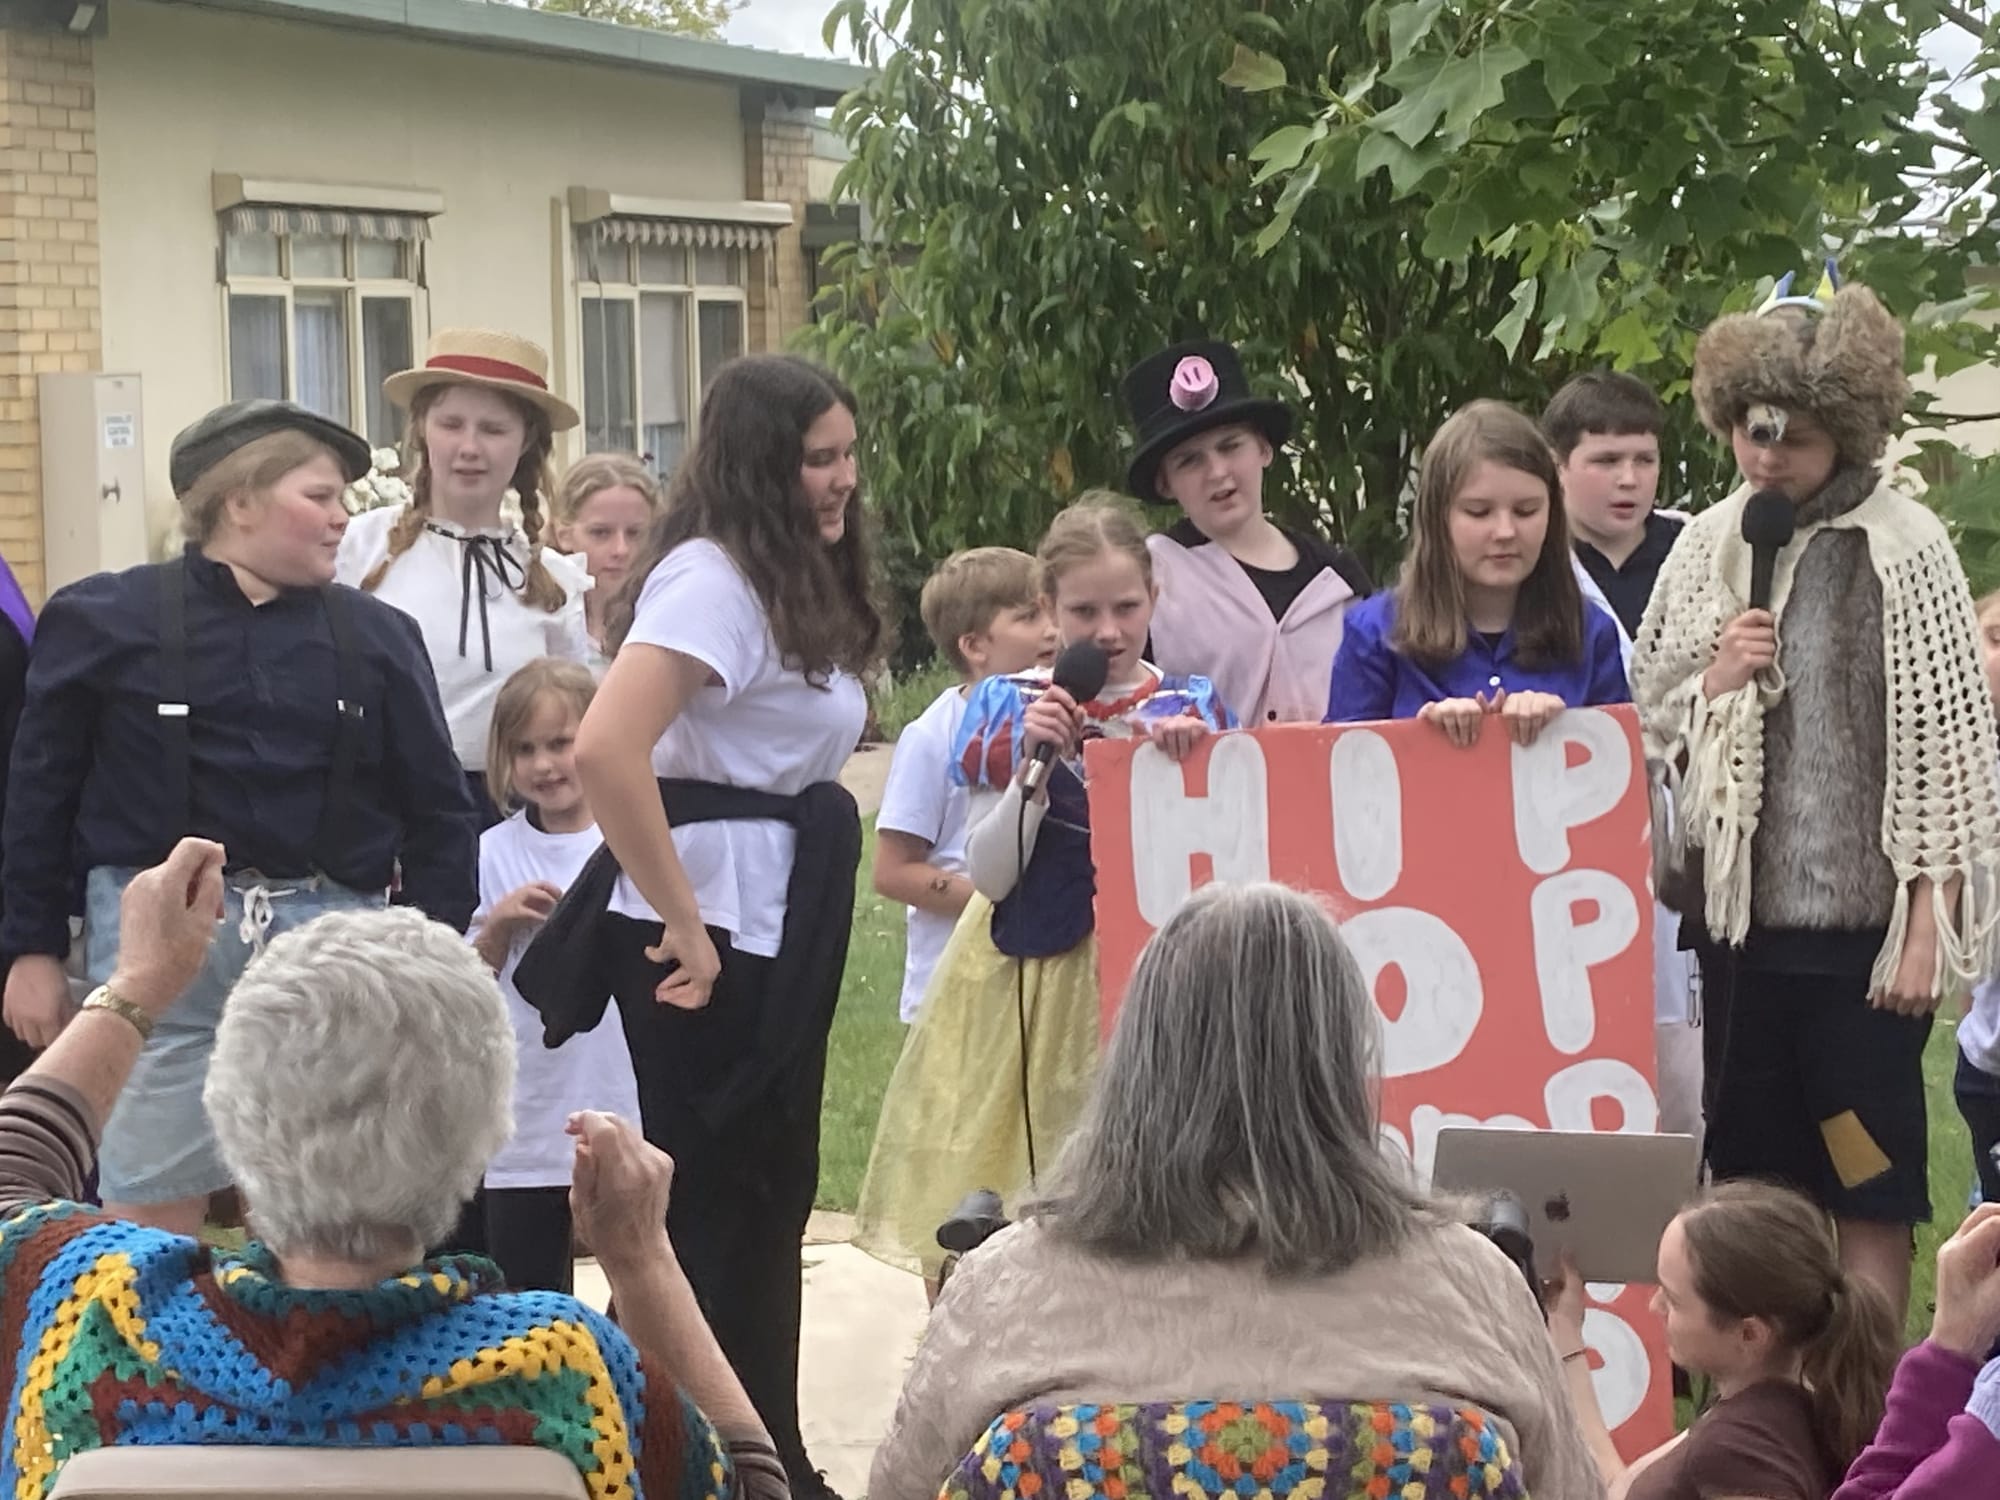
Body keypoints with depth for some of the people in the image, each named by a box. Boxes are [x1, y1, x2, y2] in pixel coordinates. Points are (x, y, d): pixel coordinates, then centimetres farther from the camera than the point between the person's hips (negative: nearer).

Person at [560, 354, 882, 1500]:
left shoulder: (801, 585, 13)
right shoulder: (712, 577, -17)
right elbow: (605, 752, -30)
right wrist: (682, 927, -24)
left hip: (781, 920, 10)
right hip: (717, 925, -10)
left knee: (774, 1191, 16)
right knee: (717, 1202, 0)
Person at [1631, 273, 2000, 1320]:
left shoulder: (1902, 546, -7)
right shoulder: (1709, 544, 7)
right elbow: (1651, 723, 15)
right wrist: (1714, 680, -6)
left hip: (1860, 914, -5)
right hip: (1736, 908, 5)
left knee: (1868, 1183, 3)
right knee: (1756, 1176, 12)